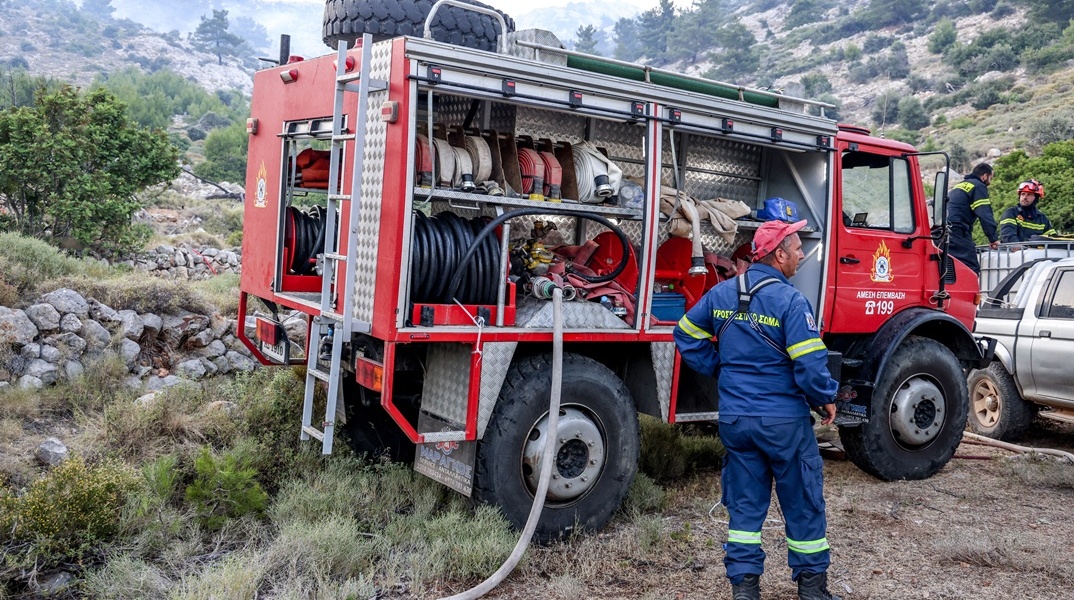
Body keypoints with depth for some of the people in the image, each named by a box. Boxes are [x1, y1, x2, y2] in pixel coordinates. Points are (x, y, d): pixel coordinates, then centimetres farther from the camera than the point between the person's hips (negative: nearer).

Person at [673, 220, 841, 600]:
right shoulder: (790, 300, -16)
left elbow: (687, 335, 12)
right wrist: (826, 399, -1)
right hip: (783, 420, -5)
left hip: (734, 418, 5)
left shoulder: (721, 293, 3)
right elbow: (810, 364, -19)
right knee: (803, 503, 12)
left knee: (745, 503, 14)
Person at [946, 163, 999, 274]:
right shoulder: (979, 186, 2)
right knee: (971, 270, -13)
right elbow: (985, 214, -8)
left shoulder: (959, 186, 29)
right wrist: (993, 238, -6)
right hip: (957, 231, -9)